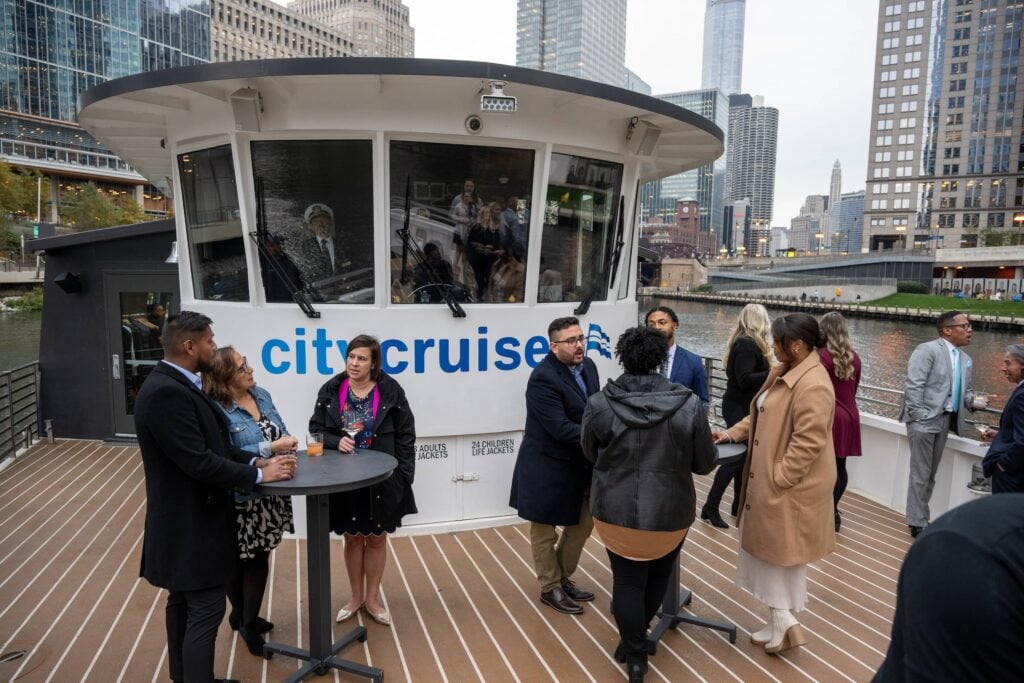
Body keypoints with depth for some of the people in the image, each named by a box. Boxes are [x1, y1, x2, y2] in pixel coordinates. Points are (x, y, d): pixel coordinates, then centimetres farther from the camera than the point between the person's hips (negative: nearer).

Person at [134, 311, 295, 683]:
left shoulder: (177, 385, 7)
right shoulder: (166, 392, -25)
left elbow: (211, 446, 11)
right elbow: (199, 462, -28)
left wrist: (256, 460, -2)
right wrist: (259, 475, -18)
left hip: (187, 518, 11)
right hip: (190, 522, -11)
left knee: (185, 604, 22)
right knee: (205, 610, -2)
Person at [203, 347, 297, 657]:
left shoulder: (261, 394, 3)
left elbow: (280, 431, 11)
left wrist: (287, 443, -11)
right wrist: (269, 449, -26)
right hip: (240, 500, -6)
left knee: (260, 557, 15)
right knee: (239, 560, 12)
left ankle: (248, 619, 33)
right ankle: (242, 616, 34)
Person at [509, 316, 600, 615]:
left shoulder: (587, 366, 1)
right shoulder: (543, 378, -25)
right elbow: (561, 428, -29)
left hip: (580, 464, 8)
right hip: (548, 468, -8)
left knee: (583, 523, 19)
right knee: (545, 531, 11)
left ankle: (563, 578, 39)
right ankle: (550, 588, 30)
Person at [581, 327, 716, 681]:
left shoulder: (599, 404, -12)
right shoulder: (689, 405, -14)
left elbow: (590, 454, 4)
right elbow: (705, 463, -3)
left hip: (616, 510, -1)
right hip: (669, 511, 1)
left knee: (627, 580, 15)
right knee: (657, 577, 24)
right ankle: (635, 638, 41)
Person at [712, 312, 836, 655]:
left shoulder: (813, 385, -25)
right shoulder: (782, 372, 7)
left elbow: (807, 443, -26)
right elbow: (762, 415, 18)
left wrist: (777, 480, -22)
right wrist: (732, 433, 7)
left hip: (789, 488, -10)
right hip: (765, 480, 10)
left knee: (783, 551, 7)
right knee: (767, 547, 17)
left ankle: (784, 619, 25)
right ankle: (779, 620, 31)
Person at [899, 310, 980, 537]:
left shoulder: (965, 359, 15)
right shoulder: (927, 349, -10)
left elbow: (965, 390, 20)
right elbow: (913, 385, -16)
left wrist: (973, 400, -3)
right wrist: (917, 416, -20)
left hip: (945, 421, 8)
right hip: (924, 419, -8)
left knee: (930, 475, 15)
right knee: (920, 475, -1)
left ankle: (920, 518, 26)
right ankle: (918, 523, 8)